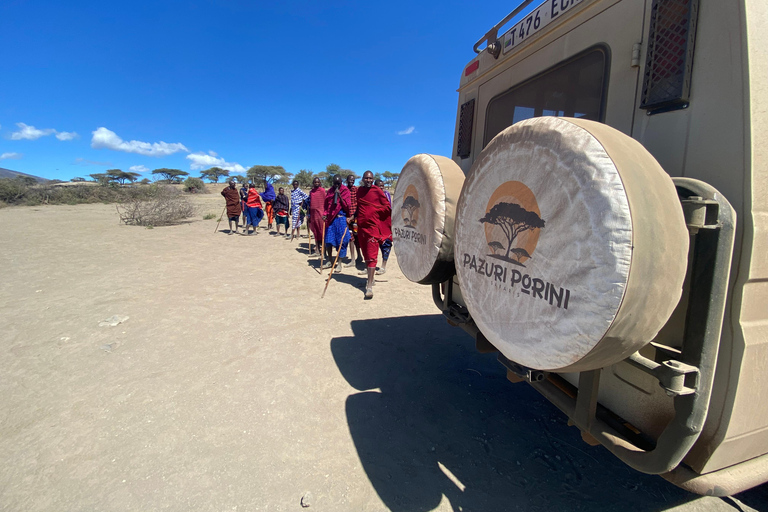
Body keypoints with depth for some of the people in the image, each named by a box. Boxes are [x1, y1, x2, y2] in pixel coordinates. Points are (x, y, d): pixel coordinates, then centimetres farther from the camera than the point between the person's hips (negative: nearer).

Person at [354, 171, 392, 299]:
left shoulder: (377, 191, -4)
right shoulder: (359, 190, 11)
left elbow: (387, 207, -1)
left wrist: (374, 211, -10)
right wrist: (352, 217, 10)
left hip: (373, 227, -6)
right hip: (361, 226, 6)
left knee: (371, 256, -9)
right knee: (365, 254, 13)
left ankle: (369, 286, -10)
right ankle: (370, 278, 29)